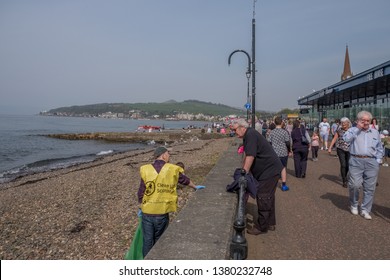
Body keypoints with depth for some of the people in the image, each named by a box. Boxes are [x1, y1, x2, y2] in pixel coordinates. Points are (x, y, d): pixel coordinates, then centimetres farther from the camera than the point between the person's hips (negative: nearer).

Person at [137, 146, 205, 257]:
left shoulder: (146, 170, -3)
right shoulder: (172, 170, -3)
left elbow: (141, 193, 1)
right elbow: (185, 180, 16)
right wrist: (195, 187, 35)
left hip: (147, 212, 1)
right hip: (162, 213, -1)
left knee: (147, 241, 14)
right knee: (159, 241, 17)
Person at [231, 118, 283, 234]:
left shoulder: (250, 135, -20)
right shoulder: (248, 135, 12)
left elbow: (250, 156, -27)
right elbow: (246, 155, 17)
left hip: (270, 170, -11)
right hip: (271, 169, 11)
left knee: (263, 198, -5)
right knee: (268, 197, 18)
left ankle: (262, 227, 6)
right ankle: (270, 223, 30)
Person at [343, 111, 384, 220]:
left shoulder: (375, 132, 15)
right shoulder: (353, 130, 6)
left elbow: (379, 148, 19)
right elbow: (346, 139, -15)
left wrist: (378, 160, 8)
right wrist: (357, 128, -11)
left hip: (371, 162, 3)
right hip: (356, 161, -3)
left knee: (370, 187, 2)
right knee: (354, 185, -5)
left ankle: (365, 210, 12)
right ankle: (354, 205, 18)